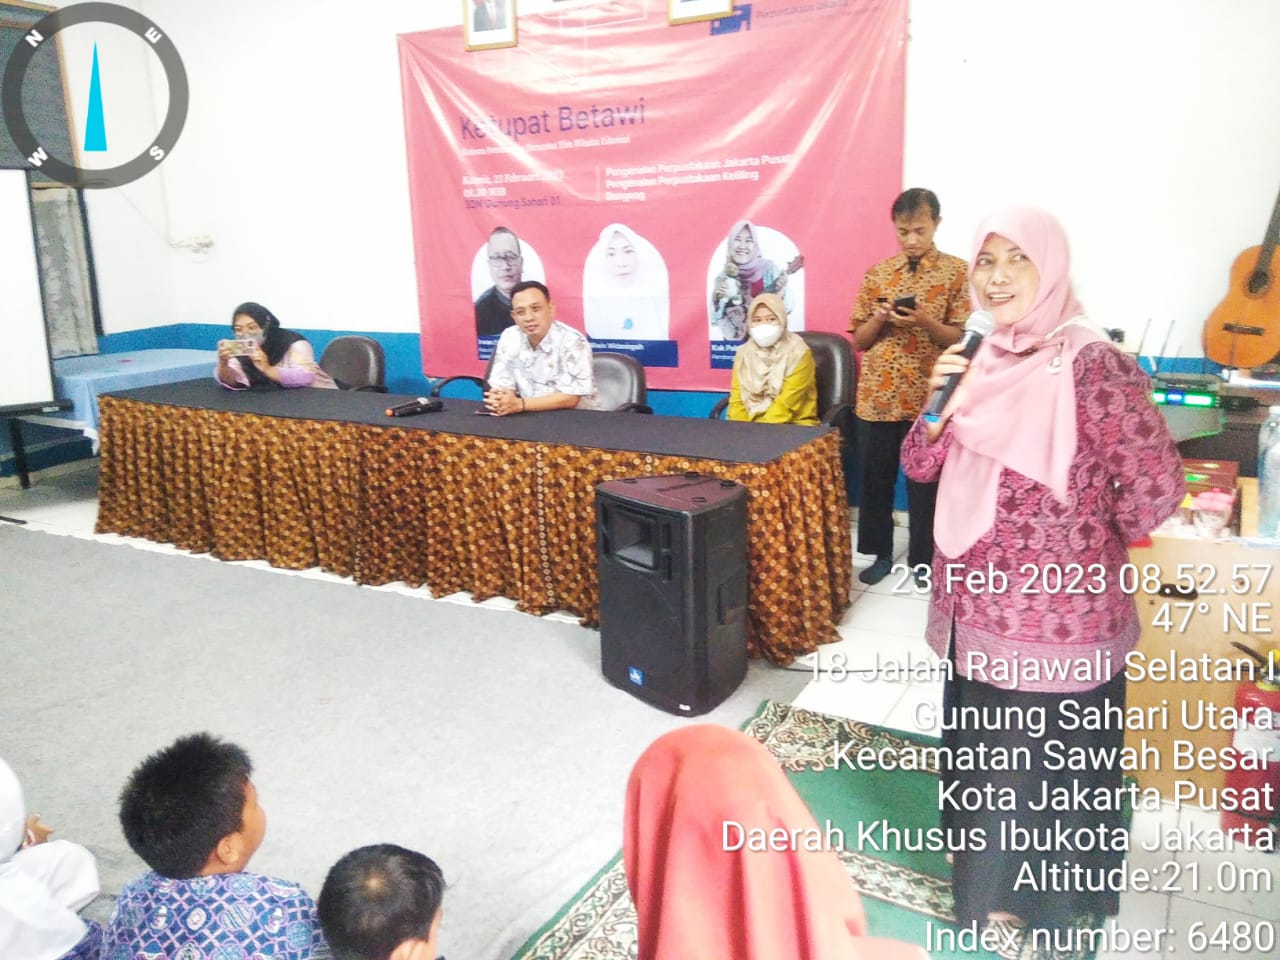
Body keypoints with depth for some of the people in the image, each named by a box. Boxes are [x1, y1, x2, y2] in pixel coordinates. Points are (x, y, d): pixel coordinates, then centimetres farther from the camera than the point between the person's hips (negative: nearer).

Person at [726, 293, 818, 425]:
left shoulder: (798, 354, -7)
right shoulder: (744, 353, 7)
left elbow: (786, 404, -14)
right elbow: (737, 399, 3)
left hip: (793, 426, -4)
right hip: (750, 425, 4)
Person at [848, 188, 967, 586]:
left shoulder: (957, 272, 0)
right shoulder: (877, 273, 8)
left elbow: (963, 338, -4)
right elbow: (859, 339, 9)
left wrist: (925, 321, -20)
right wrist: (880, 318, -11)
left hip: (928, 397, -2)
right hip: (877, 396, 3)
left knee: (925, 482, 5)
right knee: (875, 479, 8)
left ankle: (922, 560, 17)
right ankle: (880, 553, 23)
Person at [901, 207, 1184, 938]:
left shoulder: (1089, 363, -19)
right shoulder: (983, 361, 4)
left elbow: (1157, 486, -24)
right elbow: (921, 466, 5)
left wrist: (1100, 547, -6)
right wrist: (940, 399, -12)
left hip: (1053, 613, -7)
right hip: (979, 603, 7)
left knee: (1046, 757, 11)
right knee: (985, 748, 24)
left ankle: (1038, 900, 34)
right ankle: (992, 870, 48)